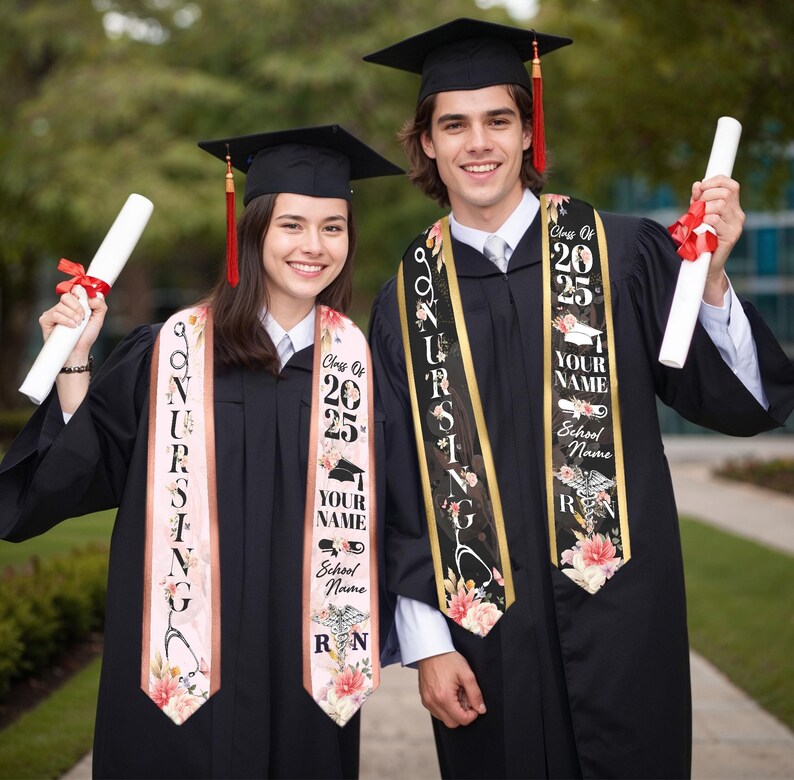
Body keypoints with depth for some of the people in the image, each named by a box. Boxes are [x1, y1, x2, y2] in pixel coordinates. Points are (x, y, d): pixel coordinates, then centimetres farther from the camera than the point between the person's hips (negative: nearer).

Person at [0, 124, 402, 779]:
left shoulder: (360, 361, 2)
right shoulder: (176, 349, -3)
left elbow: (377, 513, 7)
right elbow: (83, 470, -1)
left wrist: (366, 638, 3)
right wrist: (74, 362, -12)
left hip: (307, 648, 2)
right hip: (184, 648, -1)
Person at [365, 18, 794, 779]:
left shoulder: (624, 254, -3)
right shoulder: (407, 297, 2)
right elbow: (399, 488, 3)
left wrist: (710, 277, -19)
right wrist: (427, 642, -1)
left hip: (619, 617, -1)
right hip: (483, 629, 1)